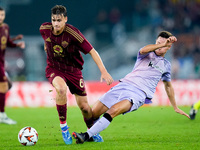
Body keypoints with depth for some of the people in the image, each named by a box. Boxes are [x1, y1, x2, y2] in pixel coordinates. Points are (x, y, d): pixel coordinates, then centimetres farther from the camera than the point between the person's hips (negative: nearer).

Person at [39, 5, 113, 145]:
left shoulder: (72, 33, -25)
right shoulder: (44, 29, -14)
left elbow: (92, 51, -21)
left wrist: (104, 72, -26)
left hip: (73, 70, -1)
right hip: (54, 69, 1)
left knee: (84, 106, 1)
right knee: (61, 89, -34)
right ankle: (63, 126, -15)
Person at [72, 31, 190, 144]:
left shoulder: (166, 65, 19)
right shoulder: (148, 54, 12)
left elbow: (168, 86, 33)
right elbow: (143, 50, -15)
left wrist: (175, 107, 39)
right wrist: (162, 44, -25)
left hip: (139, 93, -1)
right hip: (124, 84, 2)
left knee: (114, 110, -31)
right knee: (93, 113, -6)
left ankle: (86, 136, -36)